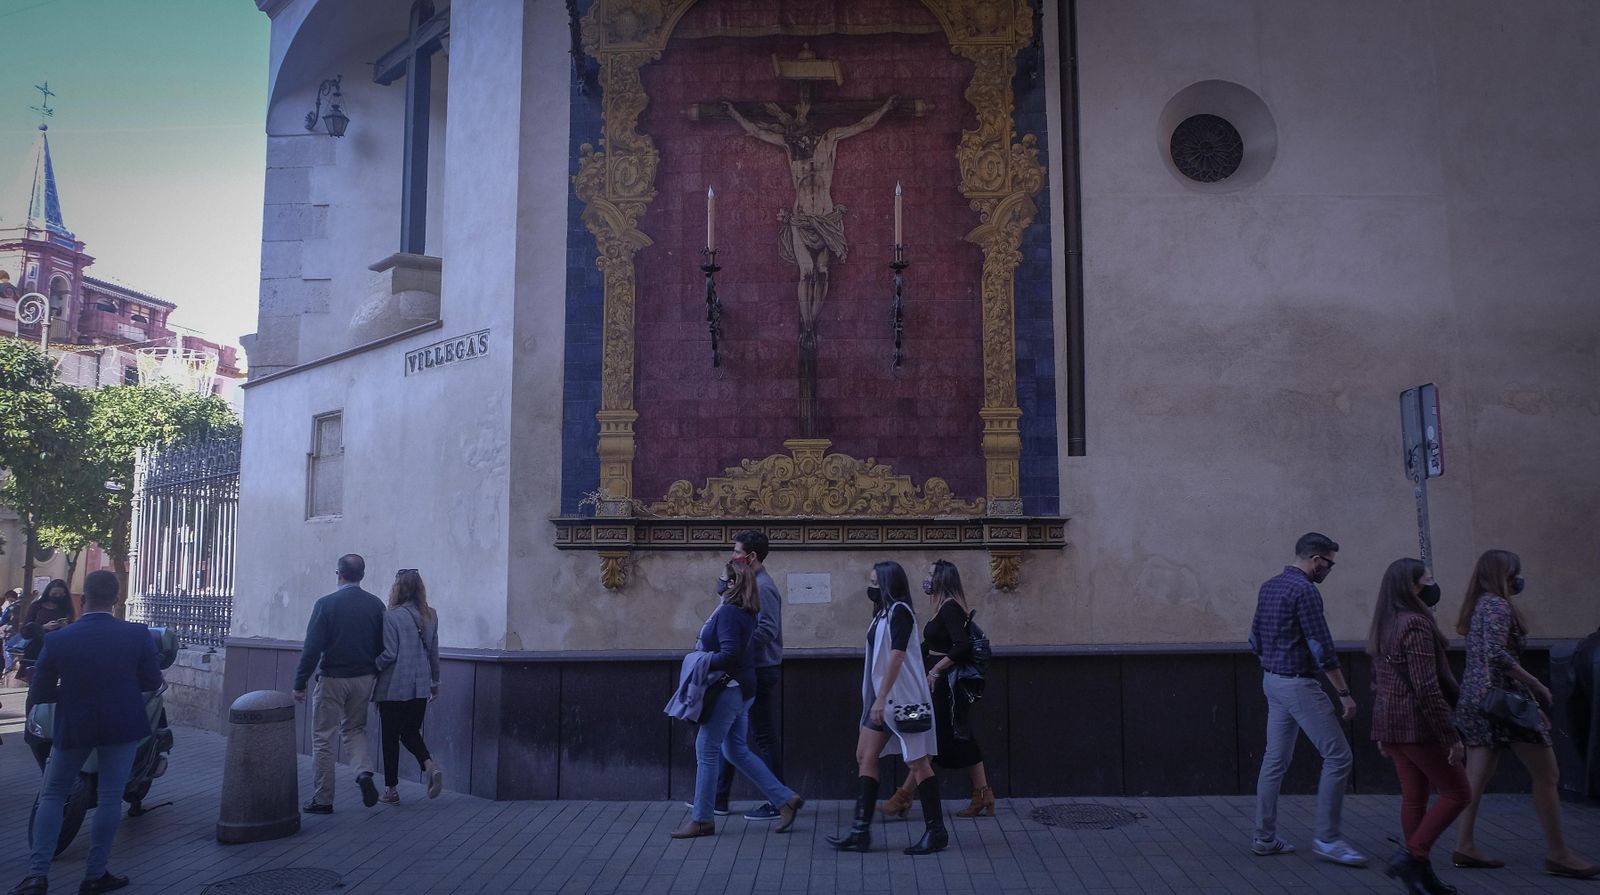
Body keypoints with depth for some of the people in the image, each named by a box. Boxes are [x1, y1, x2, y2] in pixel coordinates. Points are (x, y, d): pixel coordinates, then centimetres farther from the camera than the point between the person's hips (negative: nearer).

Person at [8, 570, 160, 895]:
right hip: (122, 726, -1)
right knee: (110, 797, 8)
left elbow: (38, 694, -5)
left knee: (52, 795, 17)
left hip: (72, 728, 1)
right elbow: (152, 682, -4)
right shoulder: (138, 635, -13)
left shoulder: (56, 640, -12)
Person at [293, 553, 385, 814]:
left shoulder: (326, 604, -11)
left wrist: (300, 683, -6)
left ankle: (322, 800, 12)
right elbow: (383, 647, 5)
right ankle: (364, 772, -4)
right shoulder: (376, 605, 1)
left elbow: (312, 648, -13)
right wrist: (378, 679, 15)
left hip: (332, 679, -4)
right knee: (355, 729, 21)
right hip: (364, 678, 4)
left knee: (323, 738, 7)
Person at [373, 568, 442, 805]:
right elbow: (434, 652, 11)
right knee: (411, 732, 18)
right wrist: (435, 681, 20)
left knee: (391, 737, 7)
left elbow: (389, 654, -16)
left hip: (394, 687, -5)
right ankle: (430, 766, -7)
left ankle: (391, 790, 13)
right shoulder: (430, 616, 5)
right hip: (421, 686, 5)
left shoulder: (392, 616, -13)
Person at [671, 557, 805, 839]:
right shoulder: (745, 612, 11)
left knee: (706, 749, 0)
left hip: (729, 687, -10)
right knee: (736, 751, 16)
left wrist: (702, 664, -15)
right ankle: (786, 799, 17)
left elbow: (729, 655, -25)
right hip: (741, 688, 10)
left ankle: (701, 820, 9)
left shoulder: (728, 612, -19)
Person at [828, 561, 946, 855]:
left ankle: (936, 831, 7)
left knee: (916, 763, -3)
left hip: (901, 699, -10)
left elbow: (897, 656, -20)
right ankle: (861, 831, 10)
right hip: (883, 699, 10)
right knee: (865, 757, 7)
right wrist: (877, 699, 18)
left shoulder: (900, 611, -12)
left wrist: (880, 698, -23)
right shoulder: (884, 613, 15)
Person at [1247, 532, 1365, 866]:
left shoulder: (1269, 586, 12)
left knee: (1275, 760, 12)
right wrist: (1344, 693, -14)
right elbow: (1322, 647, -18)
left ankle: (1265, 838, 15)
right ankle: (1327, 839, 0)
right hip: (1297, 684, -9)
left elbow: (1255, 639, 17)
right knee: (1337, 756, -3)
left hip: (1273, 681, 9)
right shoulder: (1304, 590, -15)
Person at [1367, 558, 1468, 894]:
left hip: (1390, 725, 9)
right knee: (1457, 792, 3)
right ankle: (1410, 858, -2)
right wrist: (1451, 737, -17)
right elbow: (1426, 688, -21)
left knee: (1413, 798, 12)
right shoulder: (1416, 624, -17)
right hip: (1417, 726, -8)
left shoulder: (1384, 627, 12)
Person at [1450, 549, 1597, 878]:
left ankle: (1464, 847, 6)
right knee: (1547, 774, 1)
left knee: (1477, 776, 7)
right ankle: (1557, 854, 7)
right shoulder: (1498, 605, -12)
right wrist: (1537, 685, -15)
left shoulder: (1478, 605, 16)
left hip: (1475, 699, 9)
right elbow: (1497, 655, -24)